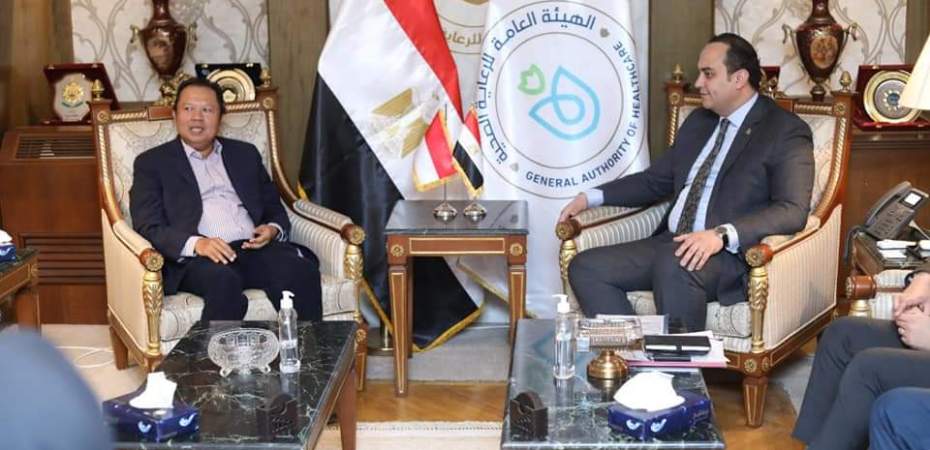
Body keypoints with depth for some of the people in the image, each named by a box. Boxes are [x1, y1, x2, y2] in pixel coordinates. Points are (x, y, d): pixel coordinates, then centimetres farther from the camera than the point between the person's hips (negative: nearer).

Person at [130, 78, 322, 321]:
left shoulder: (245, 154, 26)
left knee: (302, 270, -28)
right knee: (223, 280, -38)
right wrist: (196, 243, -18)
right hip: (195, 258, -3)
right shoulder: (152, 162, 13)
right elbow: (148, 227, 1)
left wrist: (273, 229, 0)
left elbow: (274, 208, 26)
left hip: (254, 249, 4)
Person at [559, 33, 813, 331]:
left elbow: (792, 211, -15)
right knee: (585, 268, -12)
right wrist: (592, 197, 14)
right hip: (670, 243, 7)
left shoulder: (786, 131, -3)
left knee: (674, 265, -39)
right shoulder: (698, 121, 20)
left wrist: (722, 235, -30)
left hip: (731, 254, -7)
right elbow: (656, 180, 28)